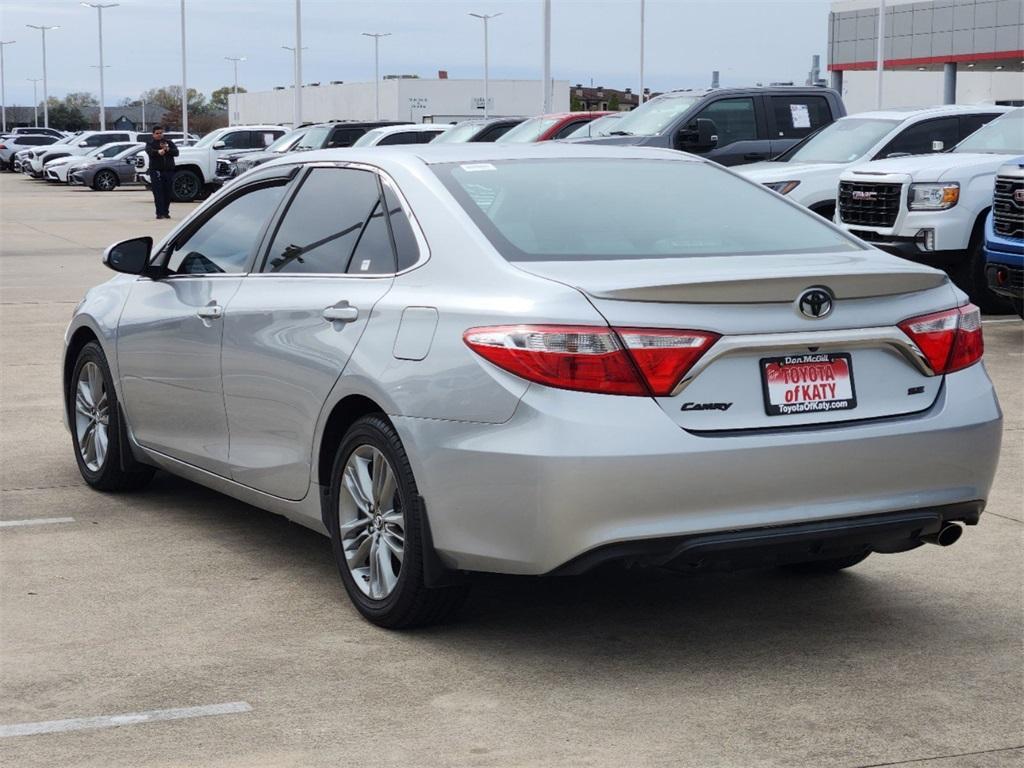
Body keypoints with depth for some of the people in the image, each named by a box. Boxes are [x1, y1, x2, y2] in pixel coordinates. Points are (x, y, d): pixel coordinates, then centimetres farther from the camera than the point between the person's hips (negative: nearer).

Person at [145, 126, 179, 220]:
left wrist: (168, 150, -16)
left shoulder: (169, 142, 16)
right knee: (158, 193, -10)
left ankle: (166, 212, 10)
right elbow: (149, 151, -15)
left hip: (169, 171, 3)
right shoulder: (150, 143, 7)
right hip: (156, 171, -3)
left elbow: (176, 152, 4)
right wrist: (158, 152, -36)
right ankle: (160, 213, -13)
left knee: (168, 193, 2)